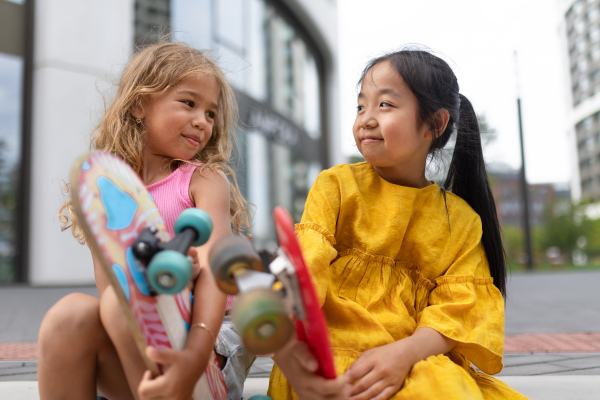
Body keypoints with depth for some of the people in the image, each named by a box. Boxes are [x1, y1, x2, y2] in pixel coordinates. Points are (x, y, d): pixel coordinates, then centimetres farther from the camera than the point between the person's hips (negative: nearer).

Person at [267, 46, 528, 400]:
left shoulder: (461, 220, 9)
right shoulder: (336, 185, 4)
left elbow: (460, 308, 1)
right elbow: (303, 267, -10)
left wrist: (405, 352, -20)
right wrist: (284, 343, -30)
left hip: (418, 360, 3)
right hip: (333, 354, -3)